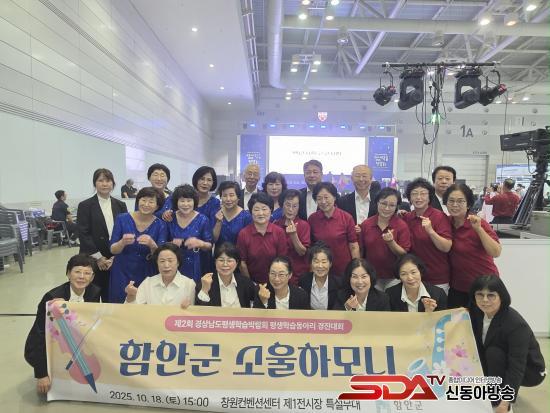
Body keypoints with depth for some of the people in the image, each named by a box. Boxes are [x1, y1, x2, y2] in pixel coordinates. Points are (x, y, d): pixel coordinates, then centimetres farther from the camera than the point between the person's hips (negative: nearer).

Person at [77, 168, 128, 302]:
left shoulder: (120, 205, 8)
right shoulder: (85, 206, -1)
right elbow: (84, 234, -6)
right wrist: (98, 258, -9)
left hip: (116, 260, 2)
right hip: (92, 260, -2)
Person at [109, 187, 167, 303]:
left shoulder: (160, 225, -5)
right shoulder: (122, 219, -5)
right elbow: (113, 250, -5)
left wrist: (152, 245, -30)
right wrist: (123, 242, -26)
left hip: (146, 276, 0)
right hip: (122, 275, 0)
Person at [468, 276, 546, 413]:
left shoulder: (516, 324, -32)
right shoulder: (477, 314, -13)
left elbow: (517, 367, -36)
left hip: (530, 372, -6)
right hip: (503, 364, 7)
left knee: (493, 352, -30)